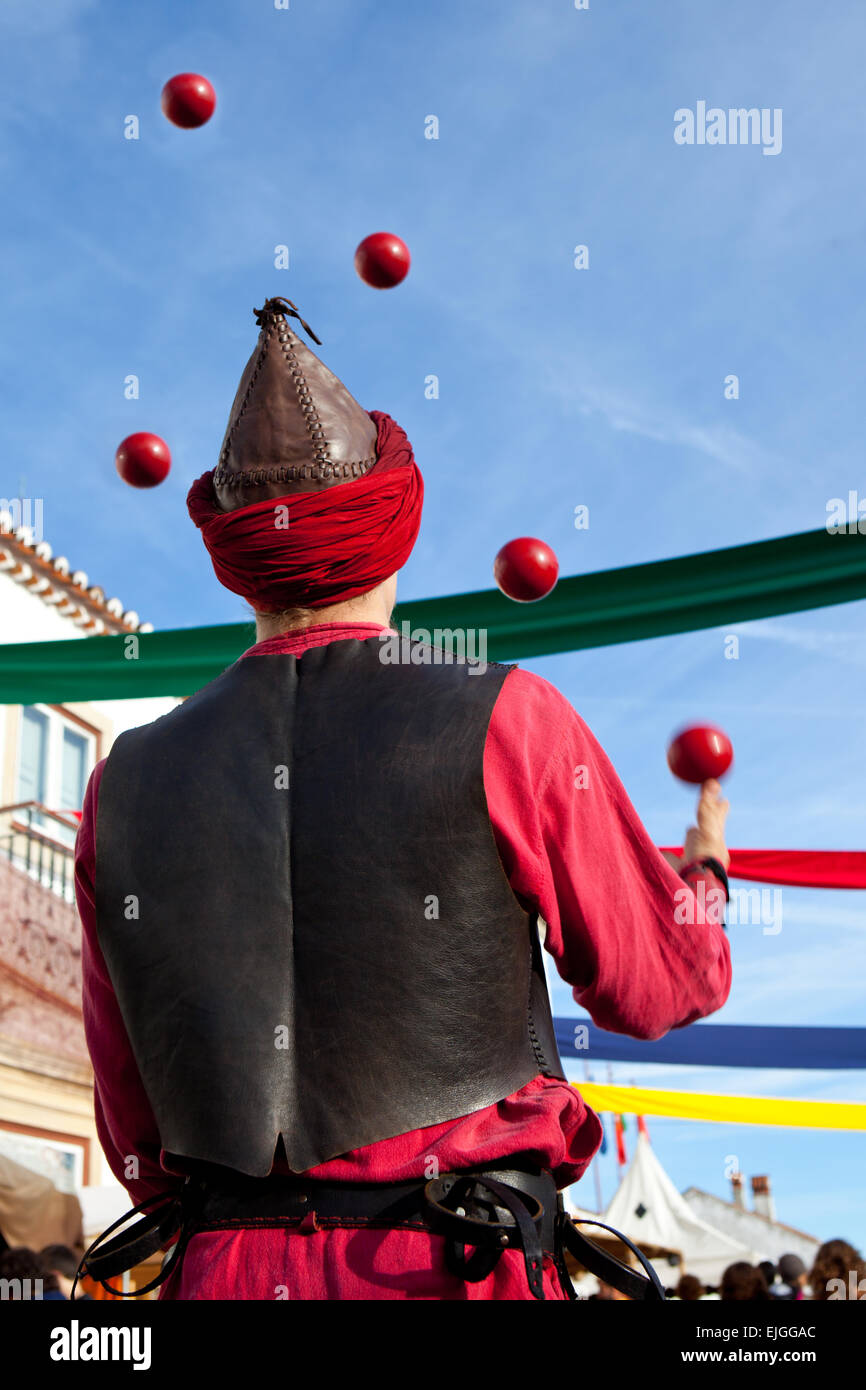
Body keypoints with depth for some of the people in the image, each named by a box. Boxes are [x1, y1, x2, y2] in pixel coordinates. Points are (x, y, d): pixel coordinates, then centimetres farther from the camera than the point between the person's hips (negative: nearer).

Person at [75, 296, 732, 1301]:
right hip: (456, 1273, -3)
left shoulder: (128, 779, 4)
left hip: (224, 1268, 3)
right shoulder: (508, 726, -7)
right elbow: (658, 988, 5)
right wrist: (707, 868, 27)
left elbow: (130, 1117, 12)